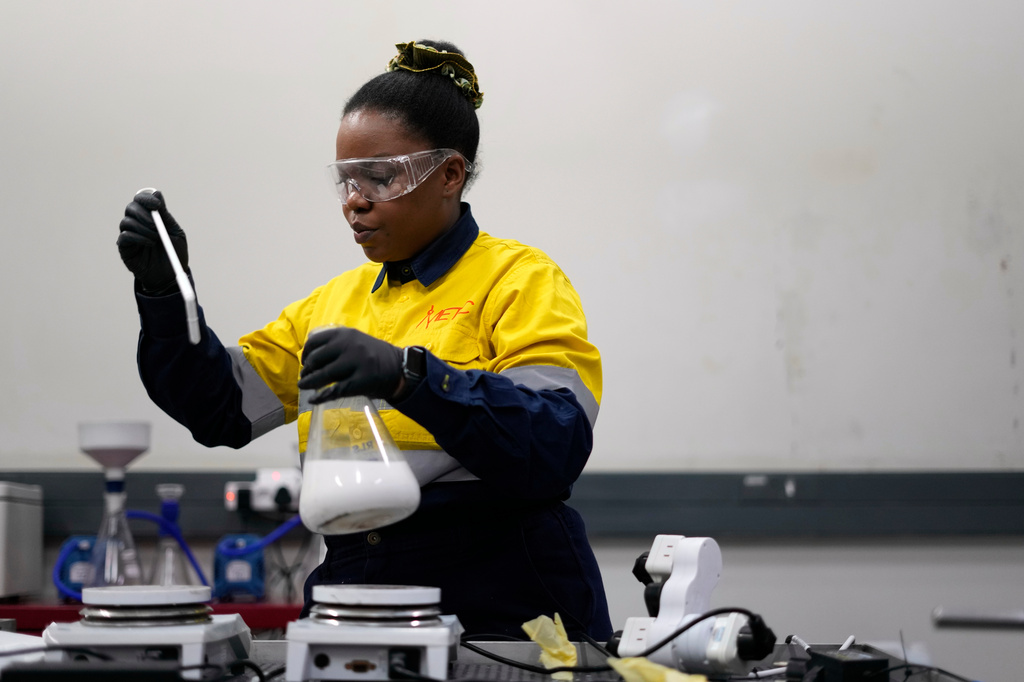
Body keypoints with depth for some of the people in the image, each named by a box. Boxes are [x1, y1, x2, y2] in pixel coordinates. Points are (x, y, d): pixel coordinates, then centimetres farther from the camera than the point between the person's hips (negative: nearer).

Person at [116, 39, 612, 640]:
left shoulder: (521, 280, -2)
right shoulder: (338, 301, 18)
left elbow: (557, 443, -18)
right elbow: (220, 406, 17)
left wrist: (409, 375, -28)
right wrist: (163, 290, 5)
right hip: (356, 583, 5)